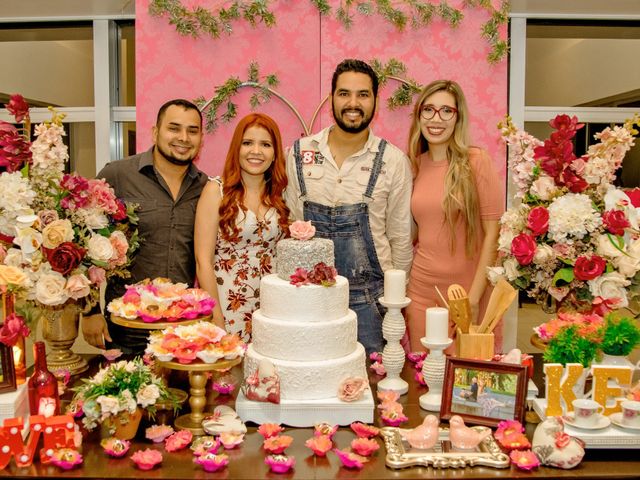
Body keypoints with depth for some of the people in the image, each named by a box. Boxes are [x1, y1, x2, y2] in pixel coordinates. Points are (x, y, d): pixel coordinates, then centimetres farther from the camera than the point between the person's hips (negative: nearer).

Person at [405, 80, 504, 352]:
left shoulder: (476, 161, -9)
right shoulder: (415, 165, 5)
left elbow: (493, 235, -10)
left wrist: (474, 298, -13)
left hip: (469, 291, -4)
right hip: (420, 292, 4)